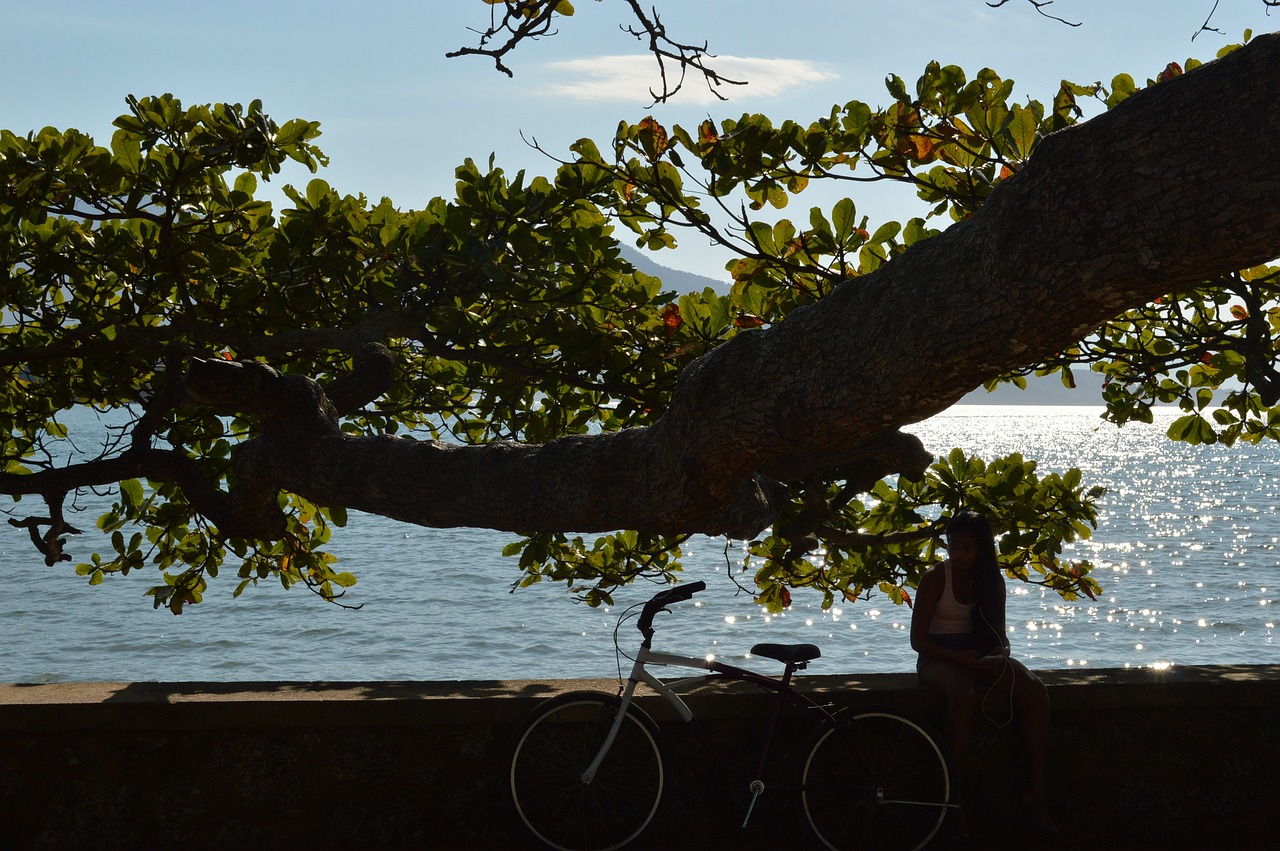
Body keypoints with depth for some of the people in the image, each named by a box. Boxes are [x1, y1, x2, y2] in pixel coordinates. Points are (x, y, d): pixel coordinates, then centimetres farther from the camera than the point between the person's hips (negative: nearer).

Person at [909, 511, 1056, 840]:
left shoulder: (992, 581, 6)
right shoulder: (935, 578, -7)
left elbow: (999, 633, 13)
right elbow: (917, 639, -8)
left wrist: (1001, 654, -12)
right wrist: (960, 657, -21)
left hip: (982, 655, 5)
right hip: (940, 657, -4)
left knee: (1035, 691, -24)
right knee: (964, 696, -40)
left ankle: (1036, 792, -19)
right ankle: (958, 797, -31)